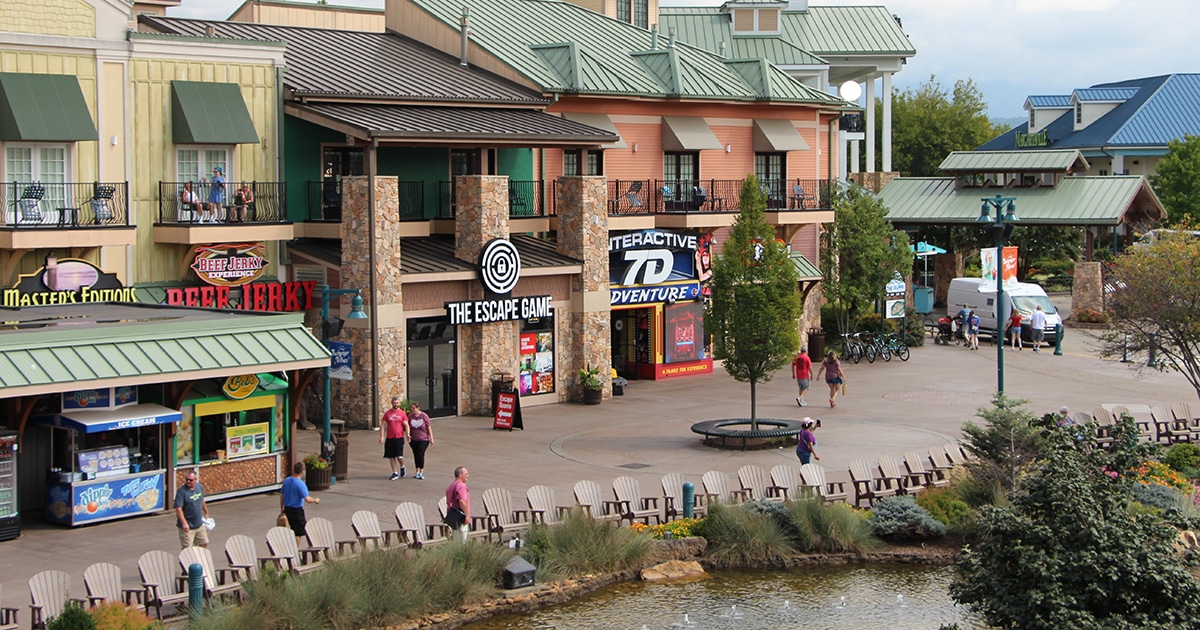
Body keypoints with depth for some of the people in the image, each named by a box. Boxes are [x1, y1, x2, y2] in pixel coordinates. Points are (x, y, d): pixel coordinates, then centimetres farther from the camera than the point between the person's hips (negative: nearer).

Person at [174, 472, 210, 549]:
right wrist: (184, 523, -34)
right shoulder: (181, 491, -20)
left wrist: (206, 513, 29)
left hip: (199, 524, 7)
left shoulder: (199, 487, 2)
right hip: (187, 527, -7)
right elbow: (178, 509, -26)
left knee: (204, 544, 17)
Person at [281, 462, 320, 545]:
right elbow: (307, 499, -25)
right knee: (298, 533, 4)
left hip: (287, 509, 8)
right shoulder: (300, 484, -19)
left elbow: (281, 496, 11)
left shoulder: (286, 481, 3)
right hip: (297, 510, -8)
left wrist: (282, 508, 21)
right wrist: (315, 500, -6)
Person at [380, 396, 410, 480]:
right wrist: (382, 437, -1)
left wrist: (408, 435, -15)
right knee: (392, 457, 5)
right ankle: (395, 473, 14)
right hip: (389, 438, 2)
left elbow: (406, 425, 0)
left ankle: (402, 467, 20)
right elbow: (384, 426, 7)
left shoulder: (402, 413, 3)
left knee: (399, 456, -9)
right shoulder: (387, 413, 6)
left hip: (399, 437, -2)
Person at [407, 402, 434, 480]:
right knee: (416, 455, 9)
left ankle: (421, 472, -1)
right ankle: (417, 471, 23)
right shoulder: (410, 416, -2)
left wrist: (431, 438, -4)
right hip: (413, 440, 3)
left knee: (421, 454, -11)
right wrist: (408, 436, -4)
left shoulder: (424, 416, -9)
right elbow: (408, 427, 5)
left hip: (423, 439, -3)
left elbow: (429, 427, -4)